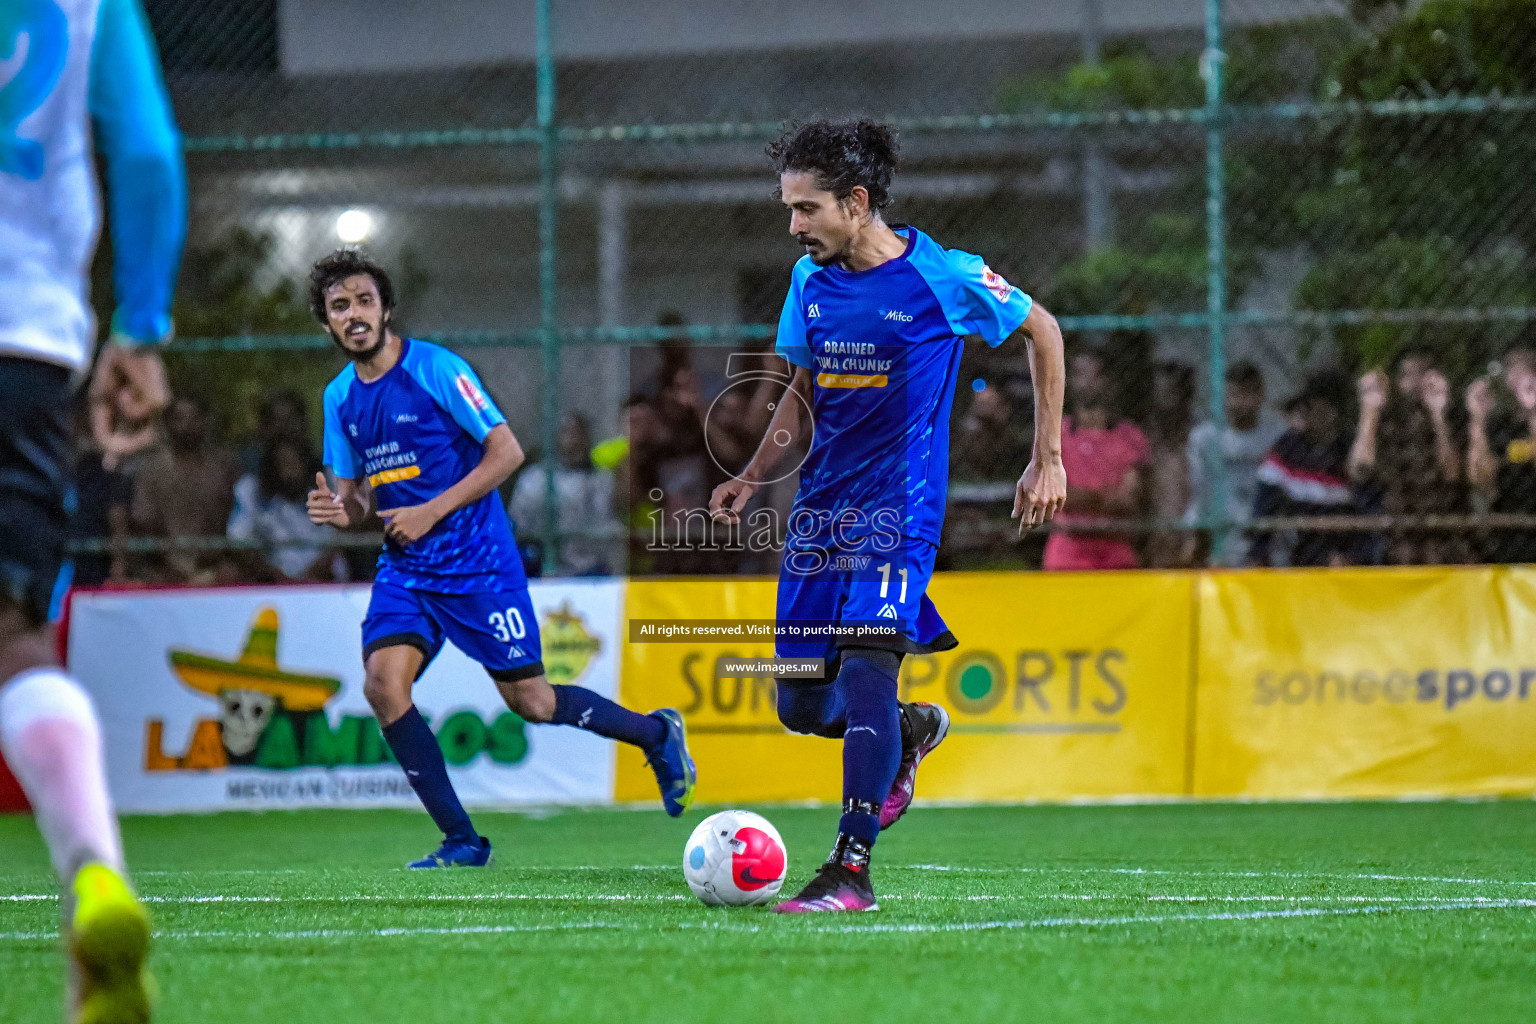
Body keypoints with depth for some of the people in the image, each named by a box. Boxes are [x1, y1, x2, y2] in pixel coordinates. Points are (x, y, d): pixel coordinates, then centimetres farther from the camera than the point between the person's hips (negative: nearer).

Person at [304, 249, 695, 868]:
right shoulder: (340, 398, 7)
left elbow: (507, 451, -11)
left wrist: (432, 511, -17)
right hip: (404, 568, 5)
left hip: (477, 562, -5)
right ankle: (460, 841, -8)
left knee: (530, 700, -1)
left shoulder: (435, 369, -11)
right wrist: (340, 511, -10)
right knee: (382, 682, -16)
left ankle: (656, 734, 27)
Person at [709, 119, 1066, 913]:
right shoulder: (811, 281, 7)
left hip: (899, 503, -6)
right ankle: (910, 732, 36)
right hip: (820, 504, 6)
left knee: (865, 663, -23)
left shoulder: (944, 278, -9)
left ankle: (852, 869, -24)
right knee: (802, 705, 4)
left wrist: (1048, 460, 4)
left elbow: (1041, 332, 5)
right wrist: (754, 476, 6)